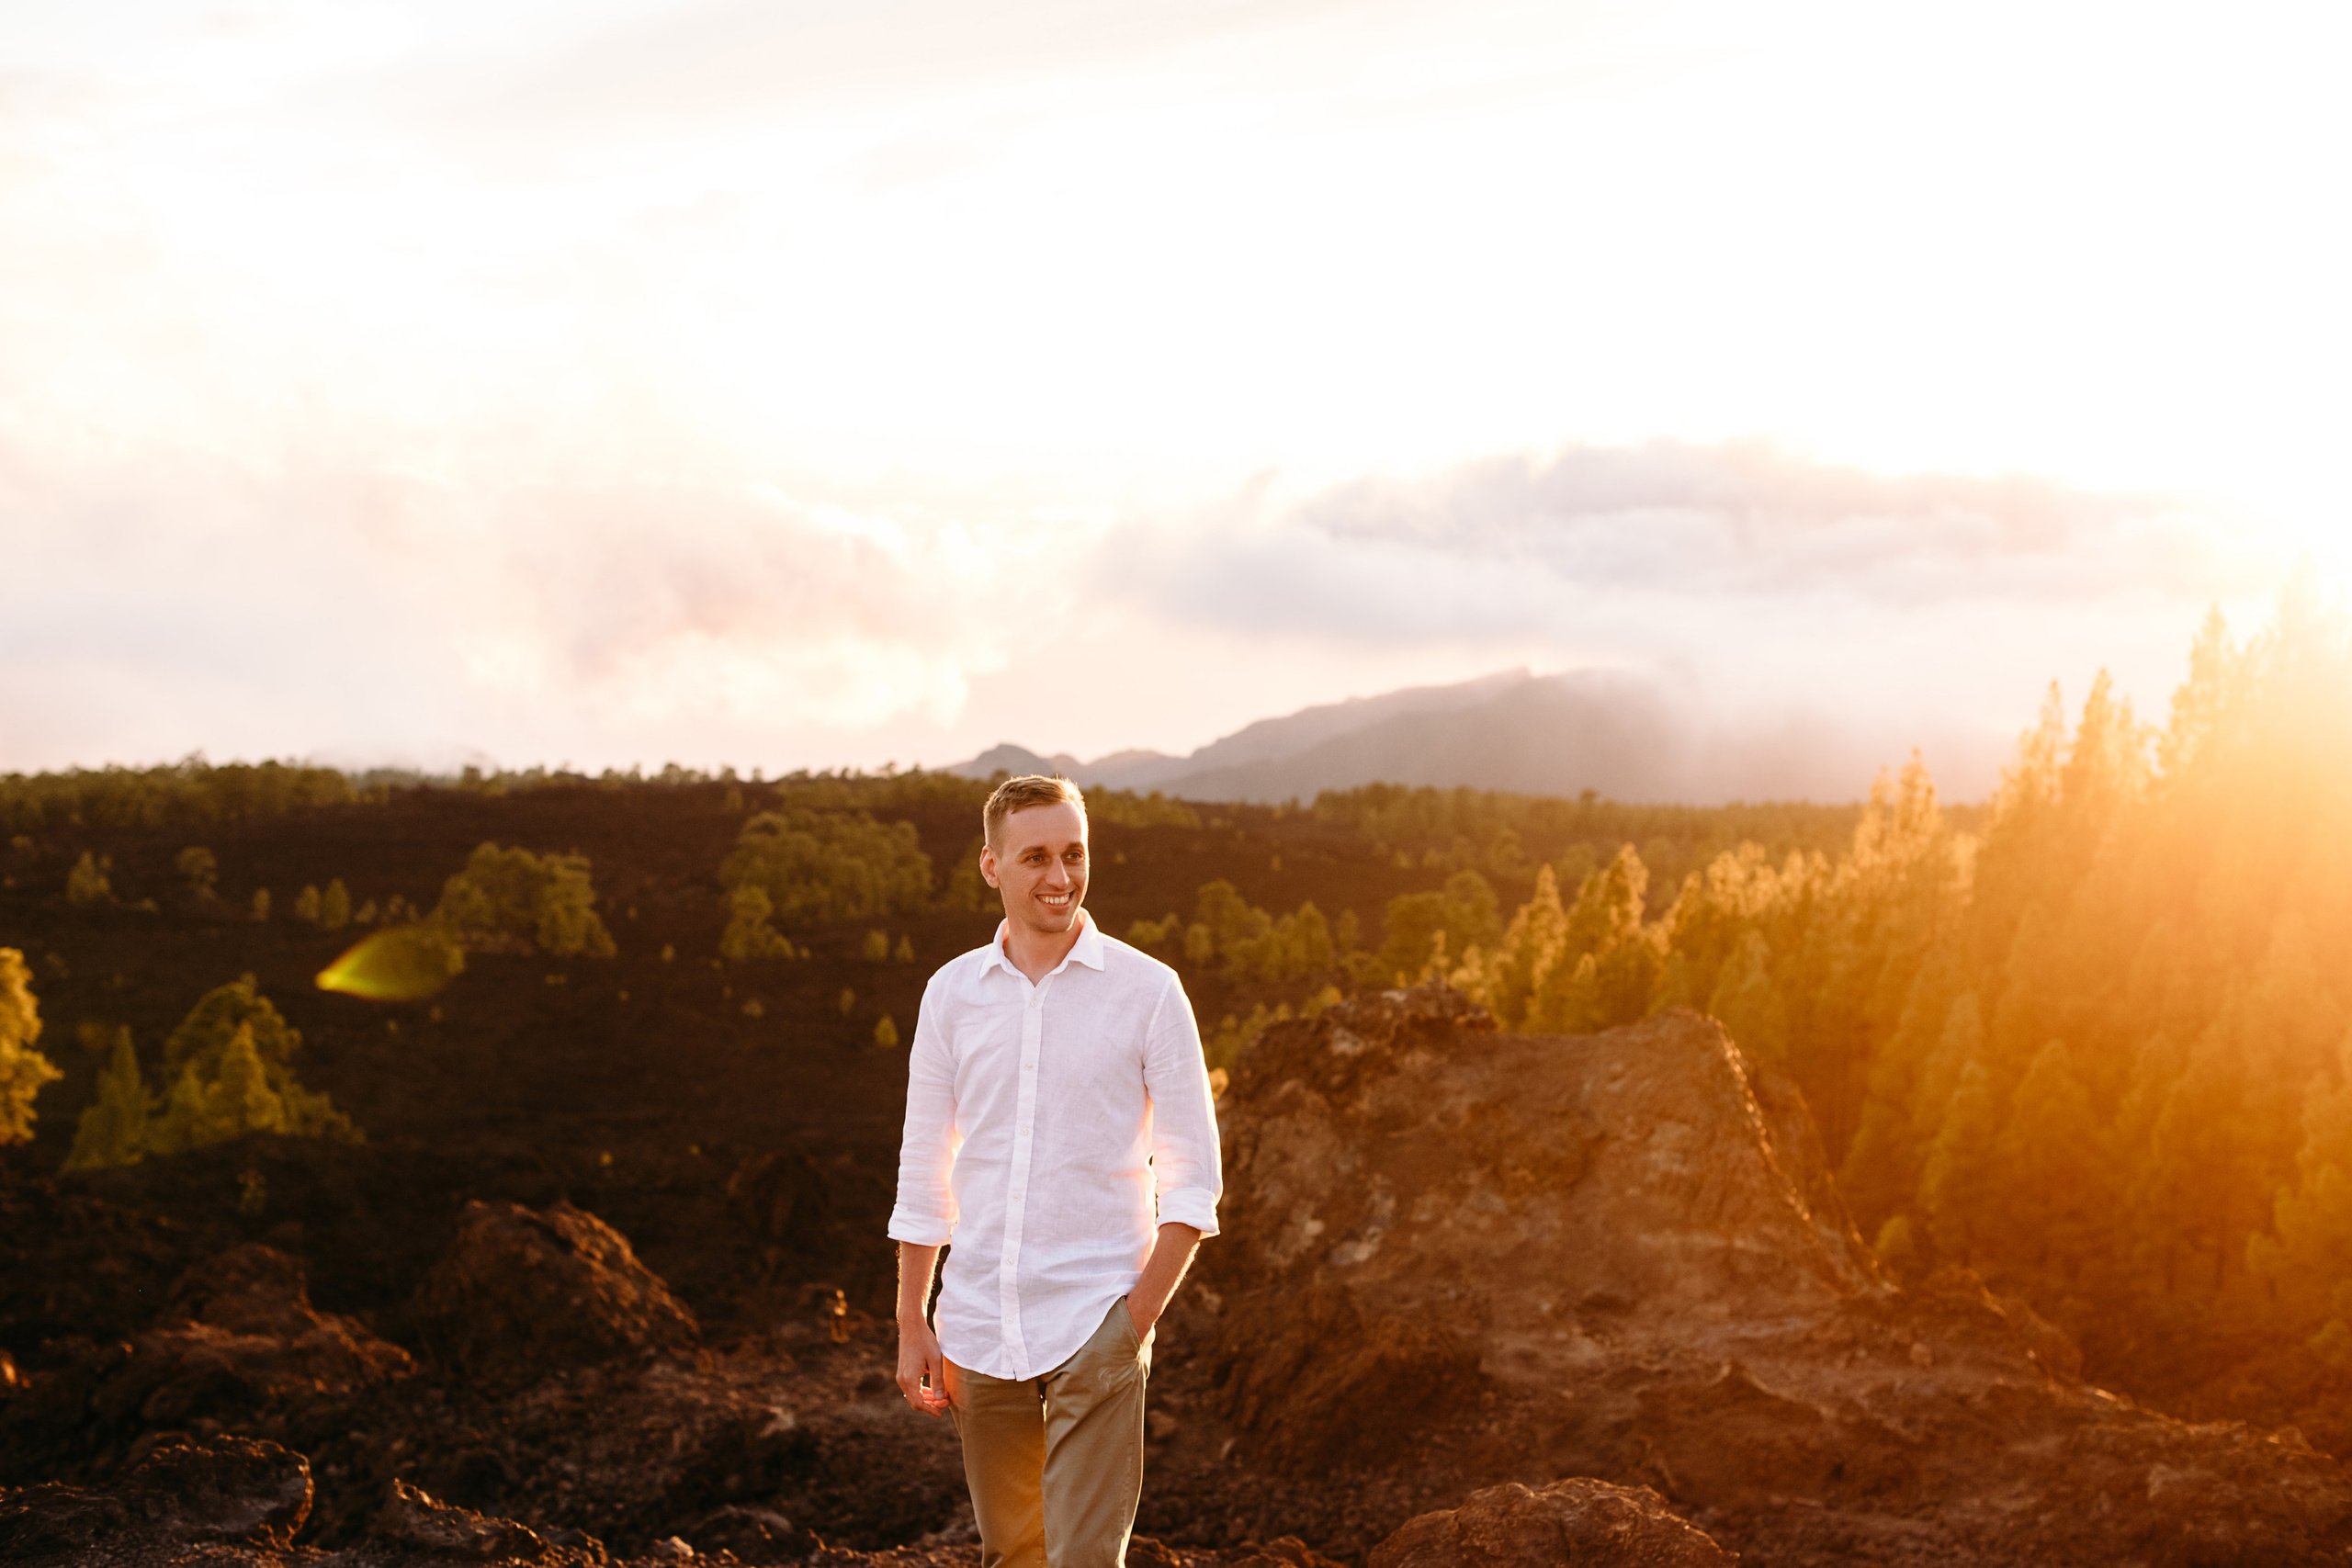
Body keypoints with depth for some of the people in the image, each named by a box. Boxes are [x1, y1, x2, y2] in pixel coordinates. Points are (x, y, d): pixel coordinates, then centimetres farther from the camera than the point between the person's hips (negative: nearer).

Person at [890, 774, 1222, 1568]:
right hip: (979, 1325, 4)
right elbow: (924, 1175, 11)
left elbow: (1193, 1178, -2)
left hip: (1094, 1326, -3)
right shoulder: (952, 993, 5)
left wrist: (1139, 1316, -10)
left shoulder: (1147, 990, -4)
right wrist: (912, 1326, 7)